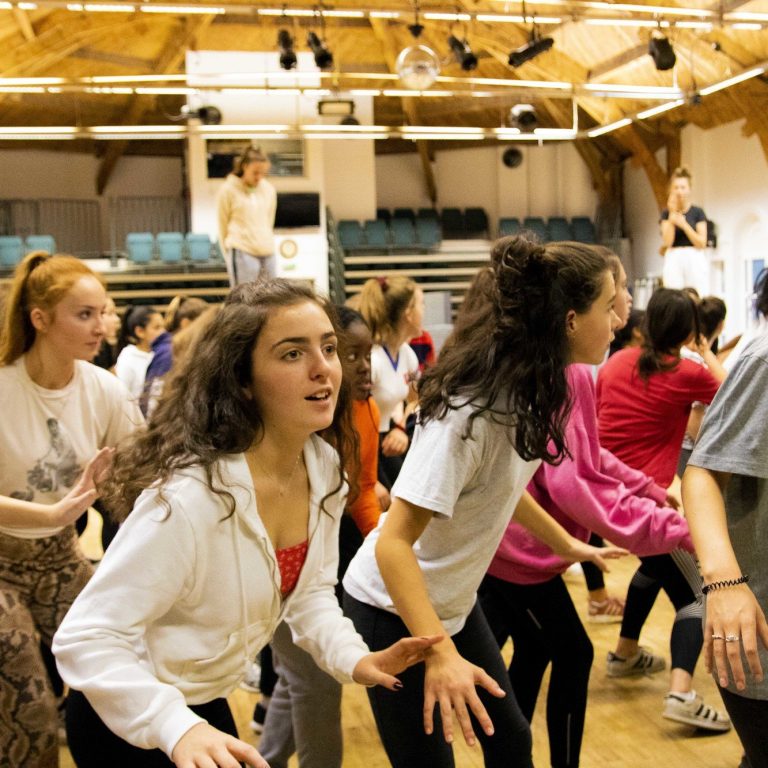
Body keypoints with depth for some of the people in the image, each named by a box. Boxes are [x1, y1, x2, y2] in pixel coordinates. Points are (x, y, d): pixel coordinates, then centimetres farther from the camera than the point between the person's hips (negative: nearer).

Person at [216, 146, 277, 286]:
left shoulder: (269, 190, 9)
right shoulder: (228, 190, -2)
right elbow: (223, 226, 4)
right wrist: (229, 253, 7)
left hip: (268, 253, 5)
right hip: (242, 252, -5)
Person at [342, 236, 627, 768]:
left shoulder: (526, 388, -5)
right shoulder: (471, 409, -30)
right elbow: (392, 543, -32)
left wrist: (567, 545, 21)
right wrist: (440, 653, -40)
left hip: (454, 603, 8)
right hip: (393, 611, -8)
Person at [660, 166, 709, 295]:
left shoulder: (697, 212, 4)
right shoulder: (666, 213, 8)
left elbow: (701, 243, -3)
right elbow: (667, 242, -5)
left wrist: (683, 224, -12)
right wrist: (672, 213, -8)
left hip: (695, 260, -1)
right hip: (673, 260, 1)